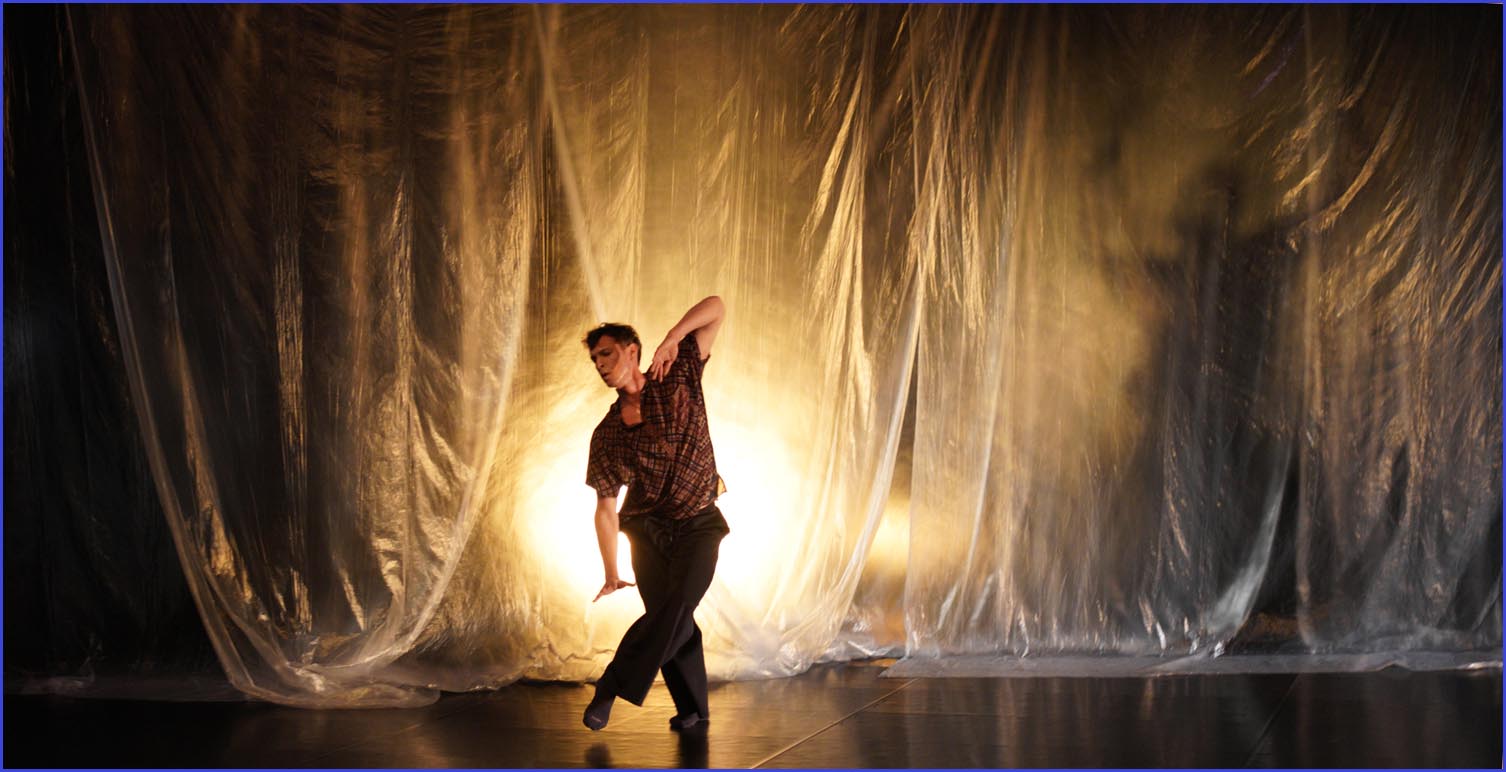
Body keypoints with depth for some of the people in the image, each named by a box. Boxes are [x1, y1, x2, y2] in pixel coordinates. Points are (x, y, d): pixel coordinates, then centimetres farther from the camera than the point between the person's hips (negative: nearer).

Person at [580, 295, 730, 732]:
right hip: (647, 531, 2)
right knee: (668, 615, -4)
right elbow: (605, 508, 0)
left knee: (675, 606, -19)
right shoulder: (607, 435, -2)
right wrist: (611, 574, -5)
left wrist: (670, 341, -23)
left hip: (698, 525, -2)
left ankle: (612, 688, -14)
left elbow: (716, 308, -10)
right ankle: (693, 708, 11)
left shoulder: (678, 379, -5)